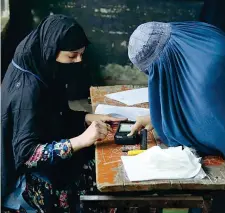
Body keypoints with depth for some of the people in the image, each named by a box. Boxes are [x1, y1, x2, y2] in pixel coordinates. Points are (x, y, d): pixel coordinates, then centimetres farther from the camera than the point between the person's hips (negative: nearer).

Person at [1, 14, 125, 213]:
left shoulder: (42, 72, -2)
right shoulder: (28, 89, -27)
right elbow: (26, 154, -29)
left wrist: (90, 118, -6)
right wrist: (81, 140, -35)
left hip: (50, 161, 8)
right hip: (35, 179, -8)